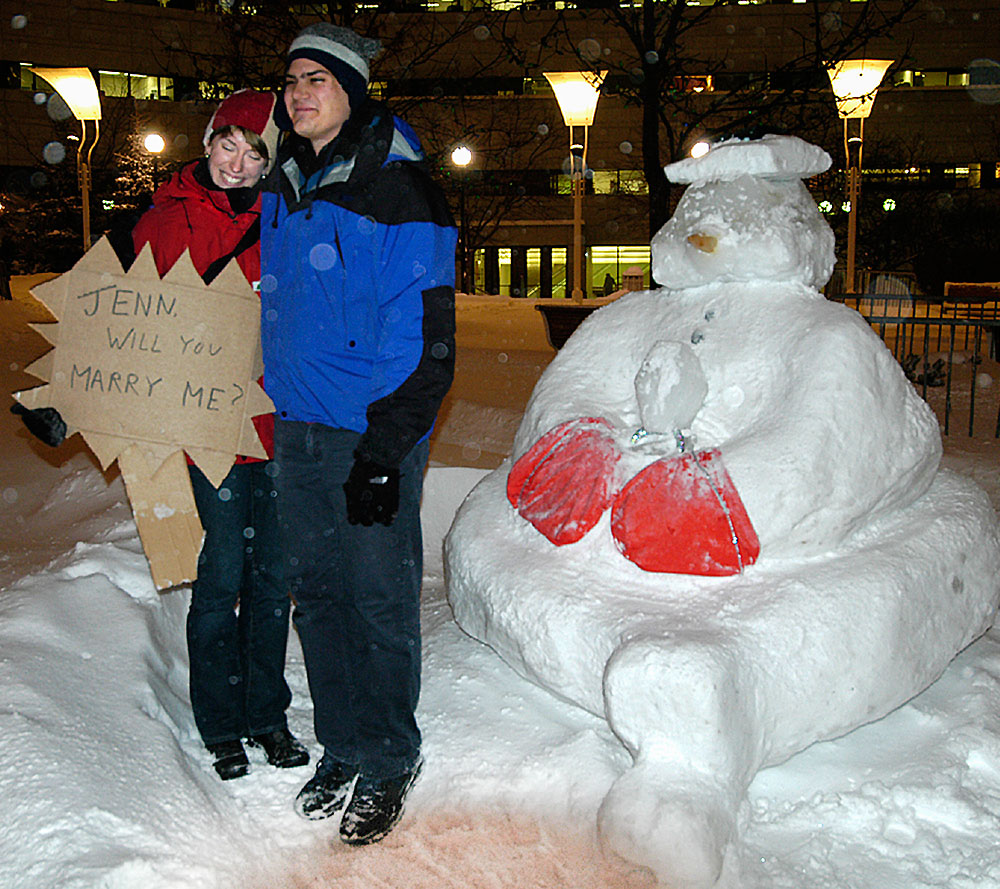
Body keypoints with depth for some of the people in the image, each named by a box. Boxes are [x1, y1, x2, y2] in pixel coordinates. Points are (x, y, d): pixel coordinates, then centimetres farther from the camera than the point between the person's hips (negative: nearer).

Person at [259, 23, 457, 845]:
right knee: (316, 591, 13)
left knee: (380, 600, 2)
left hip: (372, 431, -7)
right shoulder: (285, 188, 10)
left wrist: (385, 451, -19)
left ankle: (390, 763, 20)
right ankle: (342, 749, 29)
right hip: (297, 425, 7)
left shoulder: (398, 190, -12)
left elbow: (426, 335, -15)